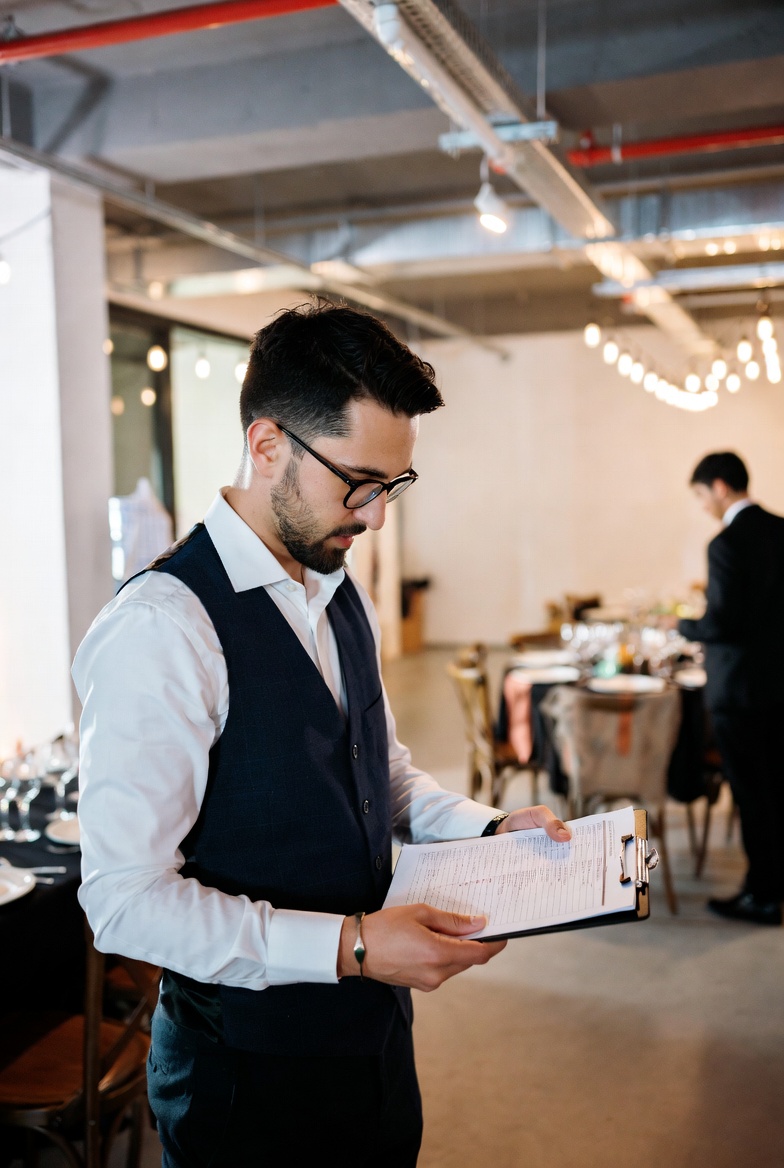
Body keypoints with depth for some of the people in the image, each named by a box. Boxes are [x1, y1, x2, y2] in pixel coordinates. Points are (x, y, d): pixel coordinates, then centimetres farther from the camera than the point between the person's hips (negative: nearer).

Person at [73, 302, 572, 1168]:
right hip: (251, 1071, -7)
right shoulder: (162, 625, -24)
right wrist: (351, 946, -27)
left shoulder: (342, 597, 4)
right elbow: (126, 900, -25)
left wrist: (488, 830, -1)